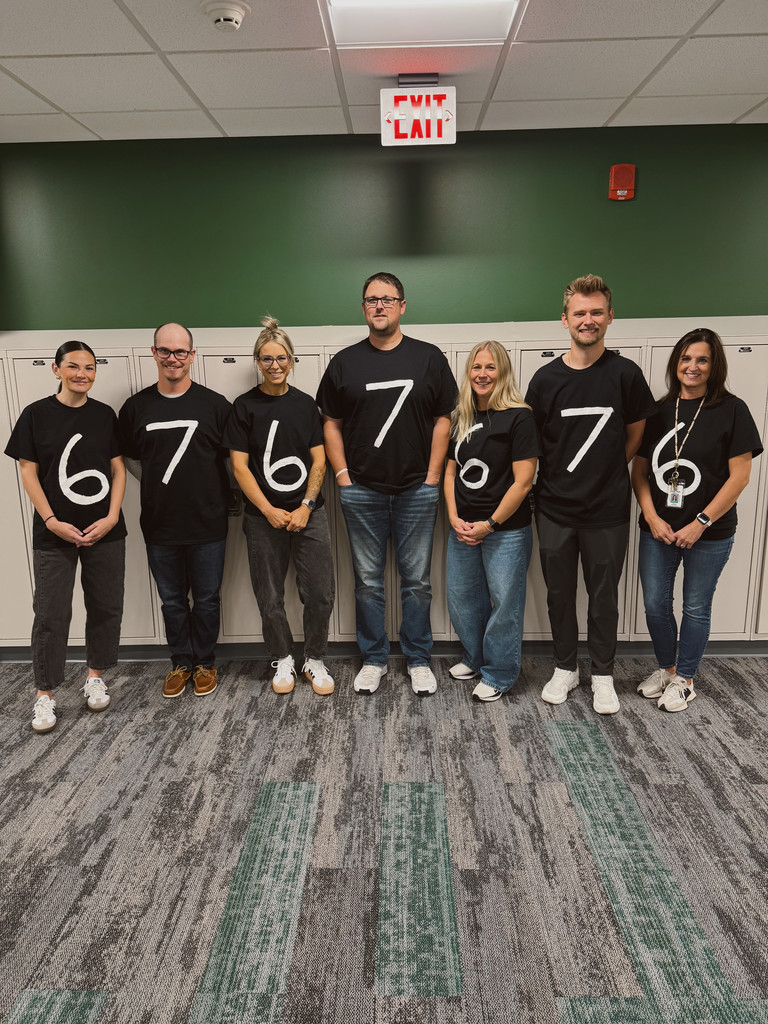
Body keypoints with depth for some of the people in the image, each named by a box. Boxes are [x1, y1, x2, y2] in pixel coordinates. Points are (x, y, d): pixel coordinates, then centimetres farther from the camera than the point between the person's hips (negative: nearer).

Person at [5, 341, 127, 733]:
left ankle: (95, 677, 28)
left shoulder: (105, 415, 4)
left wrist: (112, 517, -7)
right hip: (54, 534, -2)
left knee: (105, 607, 9)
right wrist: (52, 521, -11)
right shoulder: (37, 414, -2)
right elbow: (28, 472, -2)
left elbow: (118, 469, 5)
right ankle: (45, 694, 16)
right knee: (51, 614, 2)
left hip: (105, 532, 2)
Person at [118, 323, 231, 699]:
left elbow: (233, 457, 2)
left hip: (207, 525, -2)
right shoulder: (136, 407, 2)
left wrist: (220, 498, -3)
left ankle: (205, 663, 29)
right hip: (159, 526, 2)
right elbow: (127, 460, 12)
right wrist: (162, 486, 4)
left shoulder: (215, 404, -4)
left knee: (206, 599, 11)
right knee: (172, 600, 15)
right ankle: (181, 663, 32)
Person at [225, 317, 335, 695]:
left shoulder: (305, 404, 6)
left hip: (308, 514, 1)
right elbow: (239, 466, -4)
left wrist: (306, 506, -8)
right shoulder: (245, 406, 0)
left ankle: (314, 660, 21)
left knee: (320, 594, 1)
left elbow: (318, 461, 3)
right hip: (263, 518, -1)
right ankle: (283, 660, 29)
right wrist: (269, 511, -11)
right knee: (270, 598, 8)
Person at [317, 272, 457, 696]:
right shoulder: (344, 362, 6)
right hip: (361, 491, 1)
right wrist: (343, 477, -1)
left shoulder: (429, 358, 4)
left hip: (417, 490, 0)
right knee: (368, 581, 9)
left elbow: (443, 419, 3)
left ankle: (418, 660, 22)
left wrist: (432, 476, -3)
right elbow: (331, 425, 8)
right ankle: (373, 658, 24)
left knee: (417, 580, 7)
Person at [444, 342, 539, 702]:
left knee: (504, 603, 4)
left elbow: (523, 481, -14)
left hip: (506, 531, -6)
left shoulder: (519, 418, -11)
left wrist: (490, 524, -13)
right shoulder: (460, 418, 9)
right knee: (461, 598, 16)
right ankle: (475, 659, 39)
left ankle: (498, 675, 23)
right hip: (463, 529, 6)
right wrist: (454, 517, 0)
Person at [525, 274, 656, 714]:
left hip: (608, 510, -1)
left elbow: (634, 436, 6)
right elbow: (531, 442, 6)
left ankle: (603, 674, 29)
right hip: (556, 509, 1)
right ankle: (565, 667, 32)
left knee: (604, 596, 11)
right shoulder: (546, 378, -2)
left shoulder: (625, 374, -4)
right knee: (560, 593, 13)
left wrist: (605, 474, 3)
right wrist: (558, 480, 0)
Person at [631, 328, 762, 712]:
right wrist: (652, 517, -8)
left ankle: (684, 679, 28)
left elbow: (739, 476, -10)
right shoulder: (659, 411, 4)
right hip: (658, 530, 3)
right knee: (655, 605, 10)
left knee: (696, 608, 10)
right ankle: (666, 667, 34)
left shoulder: (731, 410, -7)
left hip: (709, 534, -3)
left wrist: (700, 524, -13)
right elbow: (639, 470, 4)